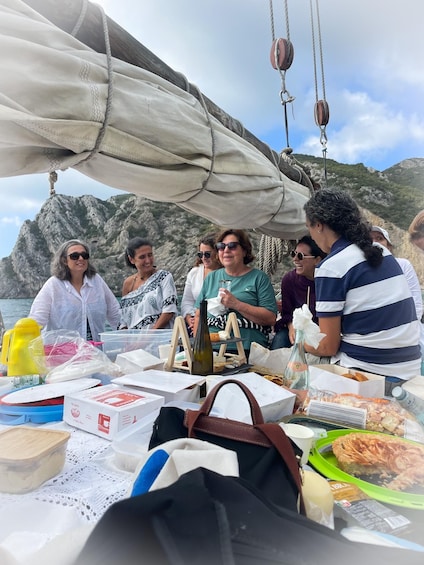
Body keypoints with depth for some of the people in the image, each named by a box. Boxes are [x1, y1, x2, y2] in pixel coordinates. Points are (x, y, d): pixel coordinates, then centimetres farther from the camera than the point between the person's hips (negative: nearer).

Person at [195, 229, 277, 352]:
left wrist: (236, 304, -10)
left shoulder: (259, 278, 7)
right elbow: (199, 315, 20)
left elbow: (271, 318, -3)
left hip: (247, 350, -3)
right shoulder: (211, 277, 20)